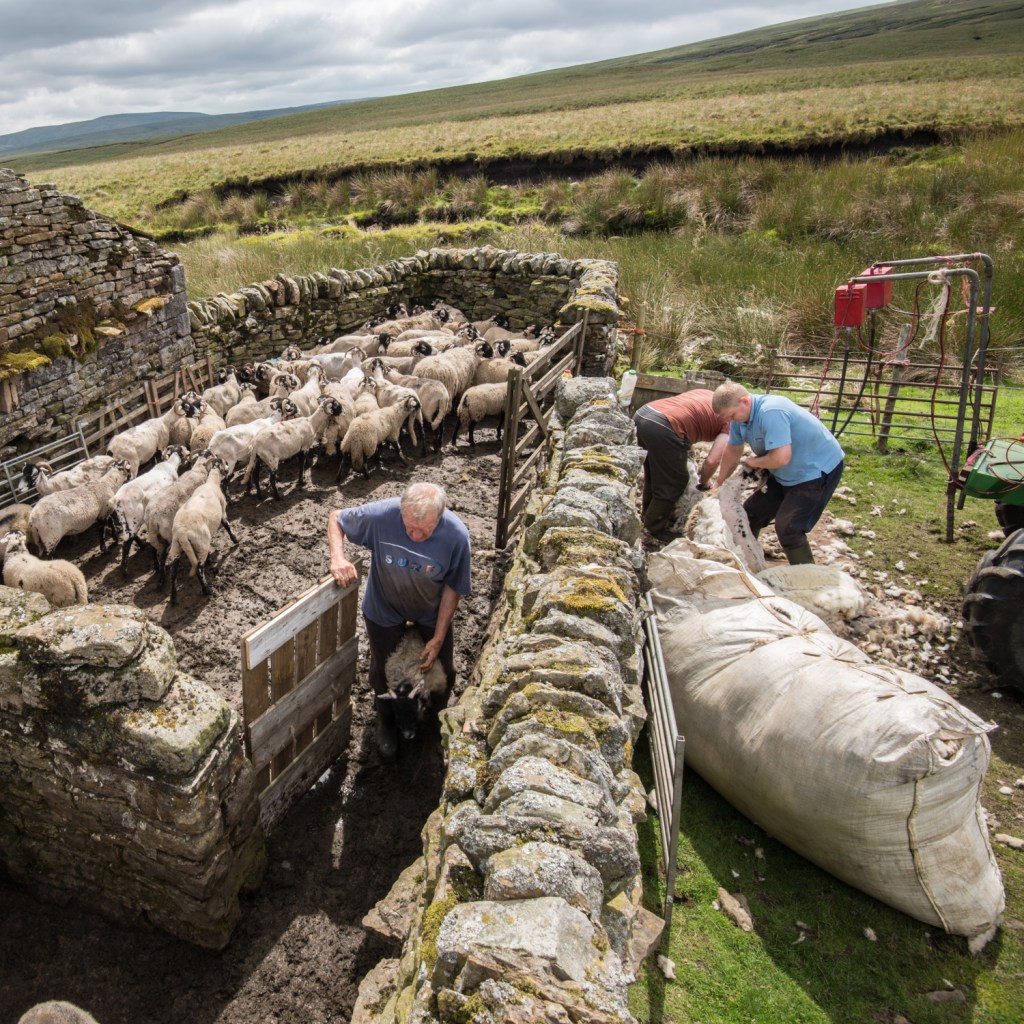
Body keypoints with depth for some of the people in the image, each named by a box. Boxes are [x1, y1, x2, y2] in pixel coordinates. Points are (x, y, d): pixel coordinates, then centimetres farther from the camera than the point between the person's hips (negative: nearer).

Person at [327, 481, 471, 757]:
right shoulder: (380, 515, -36)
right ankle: (386, 721, 52)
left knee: (444, 670, 16)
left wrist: (438, 639, -13)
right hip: (384, 609, 0)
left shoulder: (456, 536, -33)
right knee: (382, 671, 19)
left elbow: (452, 588, -17)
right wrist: (338, 557, -35)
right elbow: (335, 518, -16)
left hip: (431, 611, 1)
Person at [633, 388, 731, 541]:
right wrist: (703, 483, 20)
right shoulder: (731, 422, 9)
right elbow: (712, 461, 2)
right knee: (675, 481, 13)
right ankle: (656, 528, 24)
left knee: (655, 472, 29)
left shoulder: (707, 395, 29)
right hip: (663, 427, -8)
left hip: (642, 413, 8)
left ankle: (649, 514, 45)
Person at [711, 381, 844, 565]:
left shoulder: (771, 413, -32)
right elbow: (733, 452, 11)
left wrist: (755, 462, -18)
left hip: (818, 469, -10)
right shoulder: (739, 417, -4)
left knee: (787, 529, -20)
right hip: (788, 473, 10)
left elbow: (781, 457, -38)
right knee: (751, 512, 15)